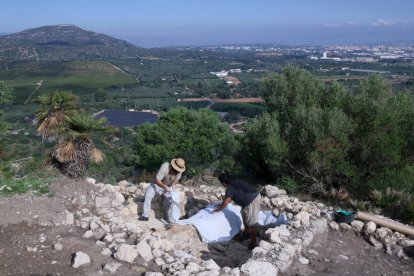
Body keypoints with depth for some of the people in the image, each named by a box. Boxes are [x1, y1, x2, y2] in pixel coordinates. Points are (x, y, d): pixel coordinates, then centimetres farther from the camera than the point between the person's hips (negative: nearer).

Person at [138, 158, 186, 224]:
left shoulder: (179, 170, -17)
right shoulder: (165, 167, -32)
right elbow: (157, 180, -31)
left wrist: (174, 184, -19)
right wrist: (165, 187, -44)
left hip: (169, 187, 3)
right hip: (158, 184, -3)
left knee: (174, 199, -19)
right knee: (148, 195, -25)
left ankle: (173, 221, -16)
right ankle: (145, 216, -13)